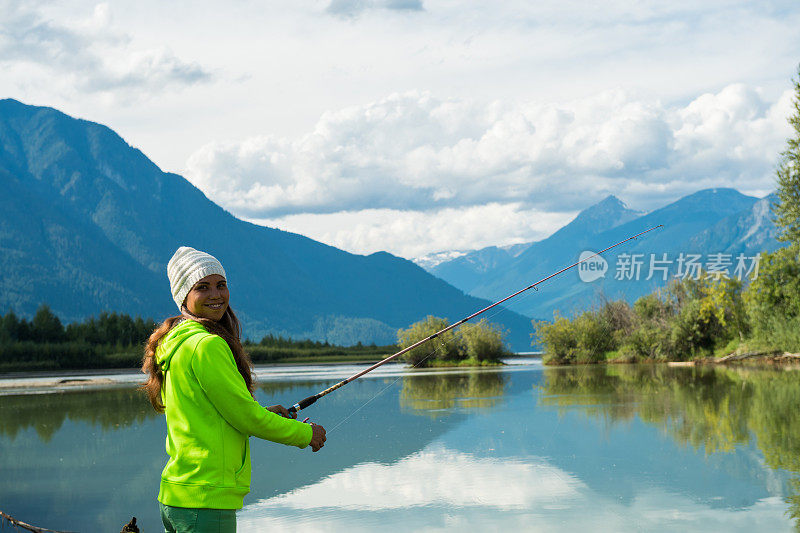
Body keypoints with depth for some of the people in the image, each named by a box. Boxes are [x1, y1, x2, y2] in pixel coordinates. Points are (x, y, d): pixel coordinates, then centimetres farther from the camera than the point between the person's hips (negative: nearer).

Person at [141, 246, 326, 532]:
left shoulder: (175, 342, 14)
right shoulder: (206, 345, -15)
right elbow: (246, 418, -13)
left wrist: (263, 415, 19)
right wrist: (306, 434, 0)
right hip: (205, 500, -9)